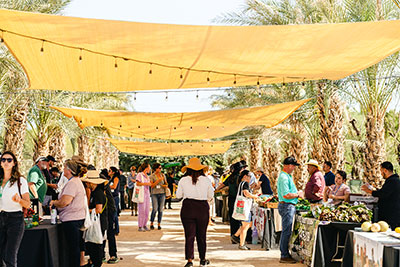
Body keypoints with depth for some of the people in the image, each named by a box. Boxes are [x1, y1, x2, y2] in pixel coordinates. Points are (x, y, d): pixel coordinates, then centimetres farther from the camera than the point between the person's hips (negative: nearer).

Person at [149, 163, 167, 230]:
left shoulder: (163, 175, 10)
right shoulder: (152, 176, 0)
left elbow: (166, 184, 15)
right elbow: (152, 185, -8)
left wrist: (165, 186, -8)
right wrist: (158, 180, -15)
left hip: (162, 194, 3)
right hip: (154, 194, -3)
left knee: (160, 209, 1)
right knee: (154, 209, -10)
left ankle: (159, 224, 8)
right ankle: (151, 224, 5)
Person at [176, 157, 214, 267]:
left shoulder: (183, 180, -3)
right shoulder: (206, 180, -1)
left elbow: (178, 195, 8)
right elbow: (210, 195, 9)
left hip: (188, 208, -1)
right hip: (203, 208, 1)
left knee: (189, 235, 3)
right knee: (202, 235, 13)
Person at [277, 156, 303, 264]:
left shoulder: (287, 176, 17)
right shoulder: (284, 177, -17)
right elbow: (286, 195, -24)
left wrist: (297, 193, 10)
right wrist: (298, 195, -11)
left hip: (289, 206, 11)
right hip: (287, 206, -11)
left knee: (286, 231, 16)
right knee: (286, 231, -6)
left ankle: (284, 253, 24)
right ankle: (284, 256, -1)